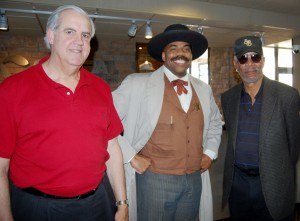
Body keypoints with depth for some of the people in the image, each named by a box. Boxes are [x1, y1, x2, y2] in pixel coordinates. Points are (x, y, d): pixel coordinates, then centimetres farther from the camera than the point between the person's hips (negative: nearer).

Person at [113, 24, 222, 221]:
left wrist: (210, 152, 10)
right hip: (155, 180, -4)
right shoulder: (138, 84, -11)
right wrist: (130, 156, -14)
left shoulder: (204, 90, 6)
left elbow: (215, 122, 22)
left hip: (194, 180, 5)